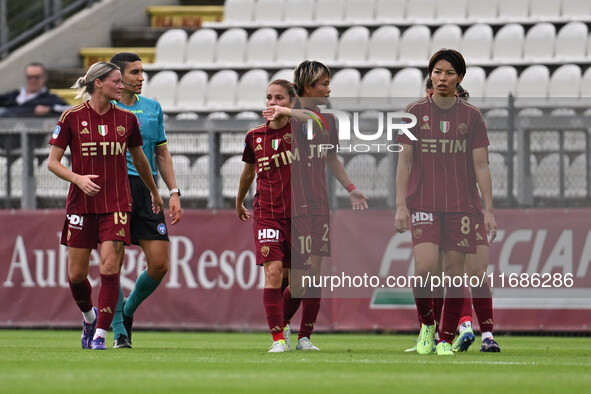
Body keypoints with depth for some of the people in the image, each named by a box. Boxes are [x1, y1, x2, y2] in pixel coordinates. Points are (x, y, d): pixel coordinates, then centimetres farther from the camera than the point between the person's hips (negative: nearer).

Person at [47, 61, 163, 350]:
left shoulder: (127, 119, 4)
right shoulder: (72, 117, -3)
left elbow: (139, 158, 21)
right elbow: (53, 162, -1)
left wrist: (154, 192, 30)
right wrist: (78, 178, -19)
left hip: (116, 204, 1)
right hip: (81, 204, -1)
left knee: (110, 268, -13)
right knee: (76, 274, 4)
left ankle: (100, 335, -6)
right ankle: (89, 317, 34)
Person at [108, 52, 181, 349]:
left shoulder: (153, 109, 14)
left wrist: (174, 192, 12)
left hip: (147, 190, 4)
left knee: (159, 264, -3)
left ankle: (128, 310, 22)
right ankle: (119, 330, 4)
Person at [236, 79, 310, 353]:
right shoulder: (255, 136, 7)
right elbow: (248, 172, 23)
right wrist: (239, 203, 35)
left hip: (298, 213, 0)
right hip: (266, 213, 0)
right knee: (273, 271, -16)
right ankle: (278, 339, -15)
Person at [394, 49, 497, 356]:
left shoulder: (471, 116, 5)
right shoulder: (415, 112, 3)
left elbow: (481, 165, 6)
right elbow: (404, 160, 4)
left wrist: (489, 210, 1)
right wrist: (400, 205, -3)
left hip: (460, 205, 1)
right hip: (422, 203, -1)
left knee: (455, 271, -1)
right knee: (424, 267, -17)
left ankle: (447, 339, 9)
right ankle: (426, 324, 8)